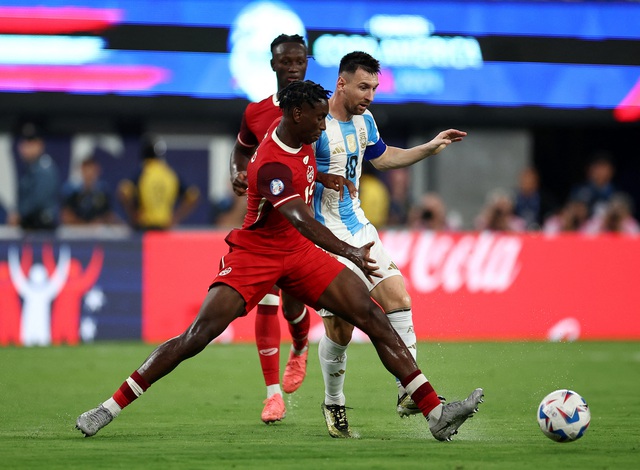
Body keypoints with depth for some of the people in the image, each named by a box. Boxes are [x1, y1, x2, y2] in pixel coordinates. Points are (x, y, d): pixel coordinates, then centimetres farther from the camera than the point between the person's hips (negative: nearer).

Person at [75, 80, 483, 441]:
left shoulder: (300, 137, -1)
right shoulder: (272, 166, -27)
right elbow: (301, 220, -42)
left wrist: (321, 177, 13)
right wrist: (350, 253, -52)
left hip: (299, 253, 7)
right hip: (254, 257, -7)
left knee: (373, 318, -7)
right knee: (197, 336, -15)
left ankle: (436, 414, -9)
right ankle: (111, 407, -3)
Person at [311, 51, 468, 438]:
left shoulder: (364, 120, 7)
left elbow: (382, 158, 26)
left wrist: (431, 148, 18)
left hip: (360, 229, 7)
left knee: (398, 299, -7)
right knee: (340, 329, -4)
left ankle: (408, 393, -4)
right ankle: (334, 405, 18)